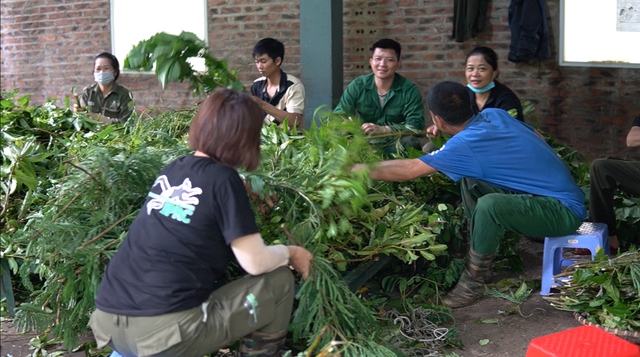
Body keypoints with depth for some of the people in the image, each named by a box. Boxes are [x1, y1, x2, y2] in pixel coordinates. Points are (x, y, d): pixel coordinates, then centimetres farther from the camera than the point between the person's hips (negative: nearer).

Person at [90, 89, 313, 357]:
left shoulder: (172, 170, 11)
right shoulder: (223, 180, -7)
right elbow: (255, 263, -6)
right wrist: (289, 253, 14)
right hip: (166, 334, -7)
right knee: (279, 281, 8)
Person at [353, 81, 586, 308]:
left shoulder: (466, 144, -21)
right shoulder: (495, 115, 1)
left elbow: (410, 170, -16)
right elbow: (538, 138, 14)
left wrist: (358, 170, -7)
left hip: (565, 212, -9)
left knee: (488, 205, -31)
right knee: (471, 183, 6)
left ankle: (473, 282, -10)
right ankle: (477, 256, 12)